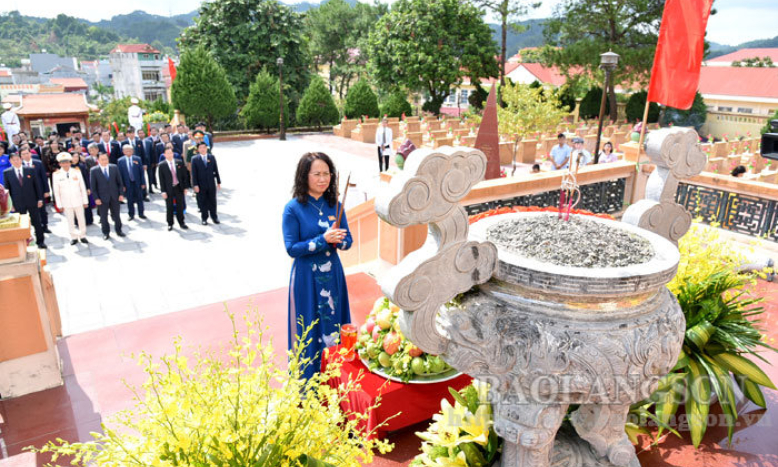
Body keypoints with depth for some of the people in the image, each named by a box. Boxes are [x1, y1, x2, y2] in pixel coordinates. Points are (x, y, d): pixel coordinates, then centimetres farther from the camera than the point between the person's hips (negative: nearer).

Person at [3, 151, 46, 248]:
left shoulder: (30, 170, 1)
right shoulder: (7, 173, 1)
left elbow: (37, 185, 4)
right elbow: (7, 188, 4)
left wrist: (40, 199, 0)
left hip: (32, 201, 0)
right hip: (18, 203, 0)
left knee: (37, 222, 6)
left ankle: (40, 241, 16)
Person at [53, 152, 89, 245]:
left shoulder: (77, 172, -4)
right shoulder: (56, 175, -5)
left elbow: (83, 187, 1)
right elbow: (56, 191, -1)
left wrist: (85, 201, 1)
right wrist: (59, 205, -1)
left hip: (78, 201, 0)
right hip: (66, 203, 0)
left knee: (81, 219, 8)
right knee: (70, 221, 8)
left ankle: (82, 236, 23)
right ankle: (74, 237, 20)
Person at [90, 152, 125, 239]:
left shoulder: (114, 168, 1)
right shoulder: (93, 170, -5)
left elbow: (119, 182, 5)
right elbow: (93, 186, -4)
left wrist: (121, 194, -1)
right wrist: (96, 198, -9)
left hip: (114, 196, 2)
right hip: (102, 198, -2)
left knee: (116, 215, 11)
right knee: (103, 216, 7)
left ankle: (118, 230, 26)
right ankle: (106, 233, 20)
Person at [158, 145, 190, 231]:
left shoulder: (179, 163, 2)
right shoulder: (162, 165, -4)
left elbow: (184, 176, 5)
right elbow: (161, 179, -4)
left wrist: (185, 187, 2)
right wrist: (163, 191, -9)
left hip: (179, 188, 2)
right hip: (169, 189, -2)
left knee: (180, 206, 9)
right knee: (169, 208, 6)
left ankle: (181, 223, 21)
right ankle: (170, 224, 19)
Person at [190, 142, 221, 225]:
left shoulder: (212, 158, 4)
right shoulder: (195, 159, -3)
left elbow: (216, 170, 7)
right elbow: (194, 173, -5)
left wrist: (218, 182, 5)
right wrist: (195, 185, -10)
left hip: (211, 184, 2)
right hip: (201, 185, -2)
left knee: (212, 201, 9)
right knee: (202, 202, 5)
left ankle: (214, 217, 21)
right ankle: (204, 218, 16)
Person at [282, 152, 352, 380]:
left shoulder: (334, 205, 2)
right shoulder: (293, 208, -10)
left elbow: (348, 241, 5)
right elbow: (291, 248, -13)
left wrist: (337, 240, -18)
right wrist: (323, 240, -23)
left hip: (333, 275, 4)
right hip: (307, 277, -4)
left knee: (332, 326, 13)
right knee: (308, 330, 6)